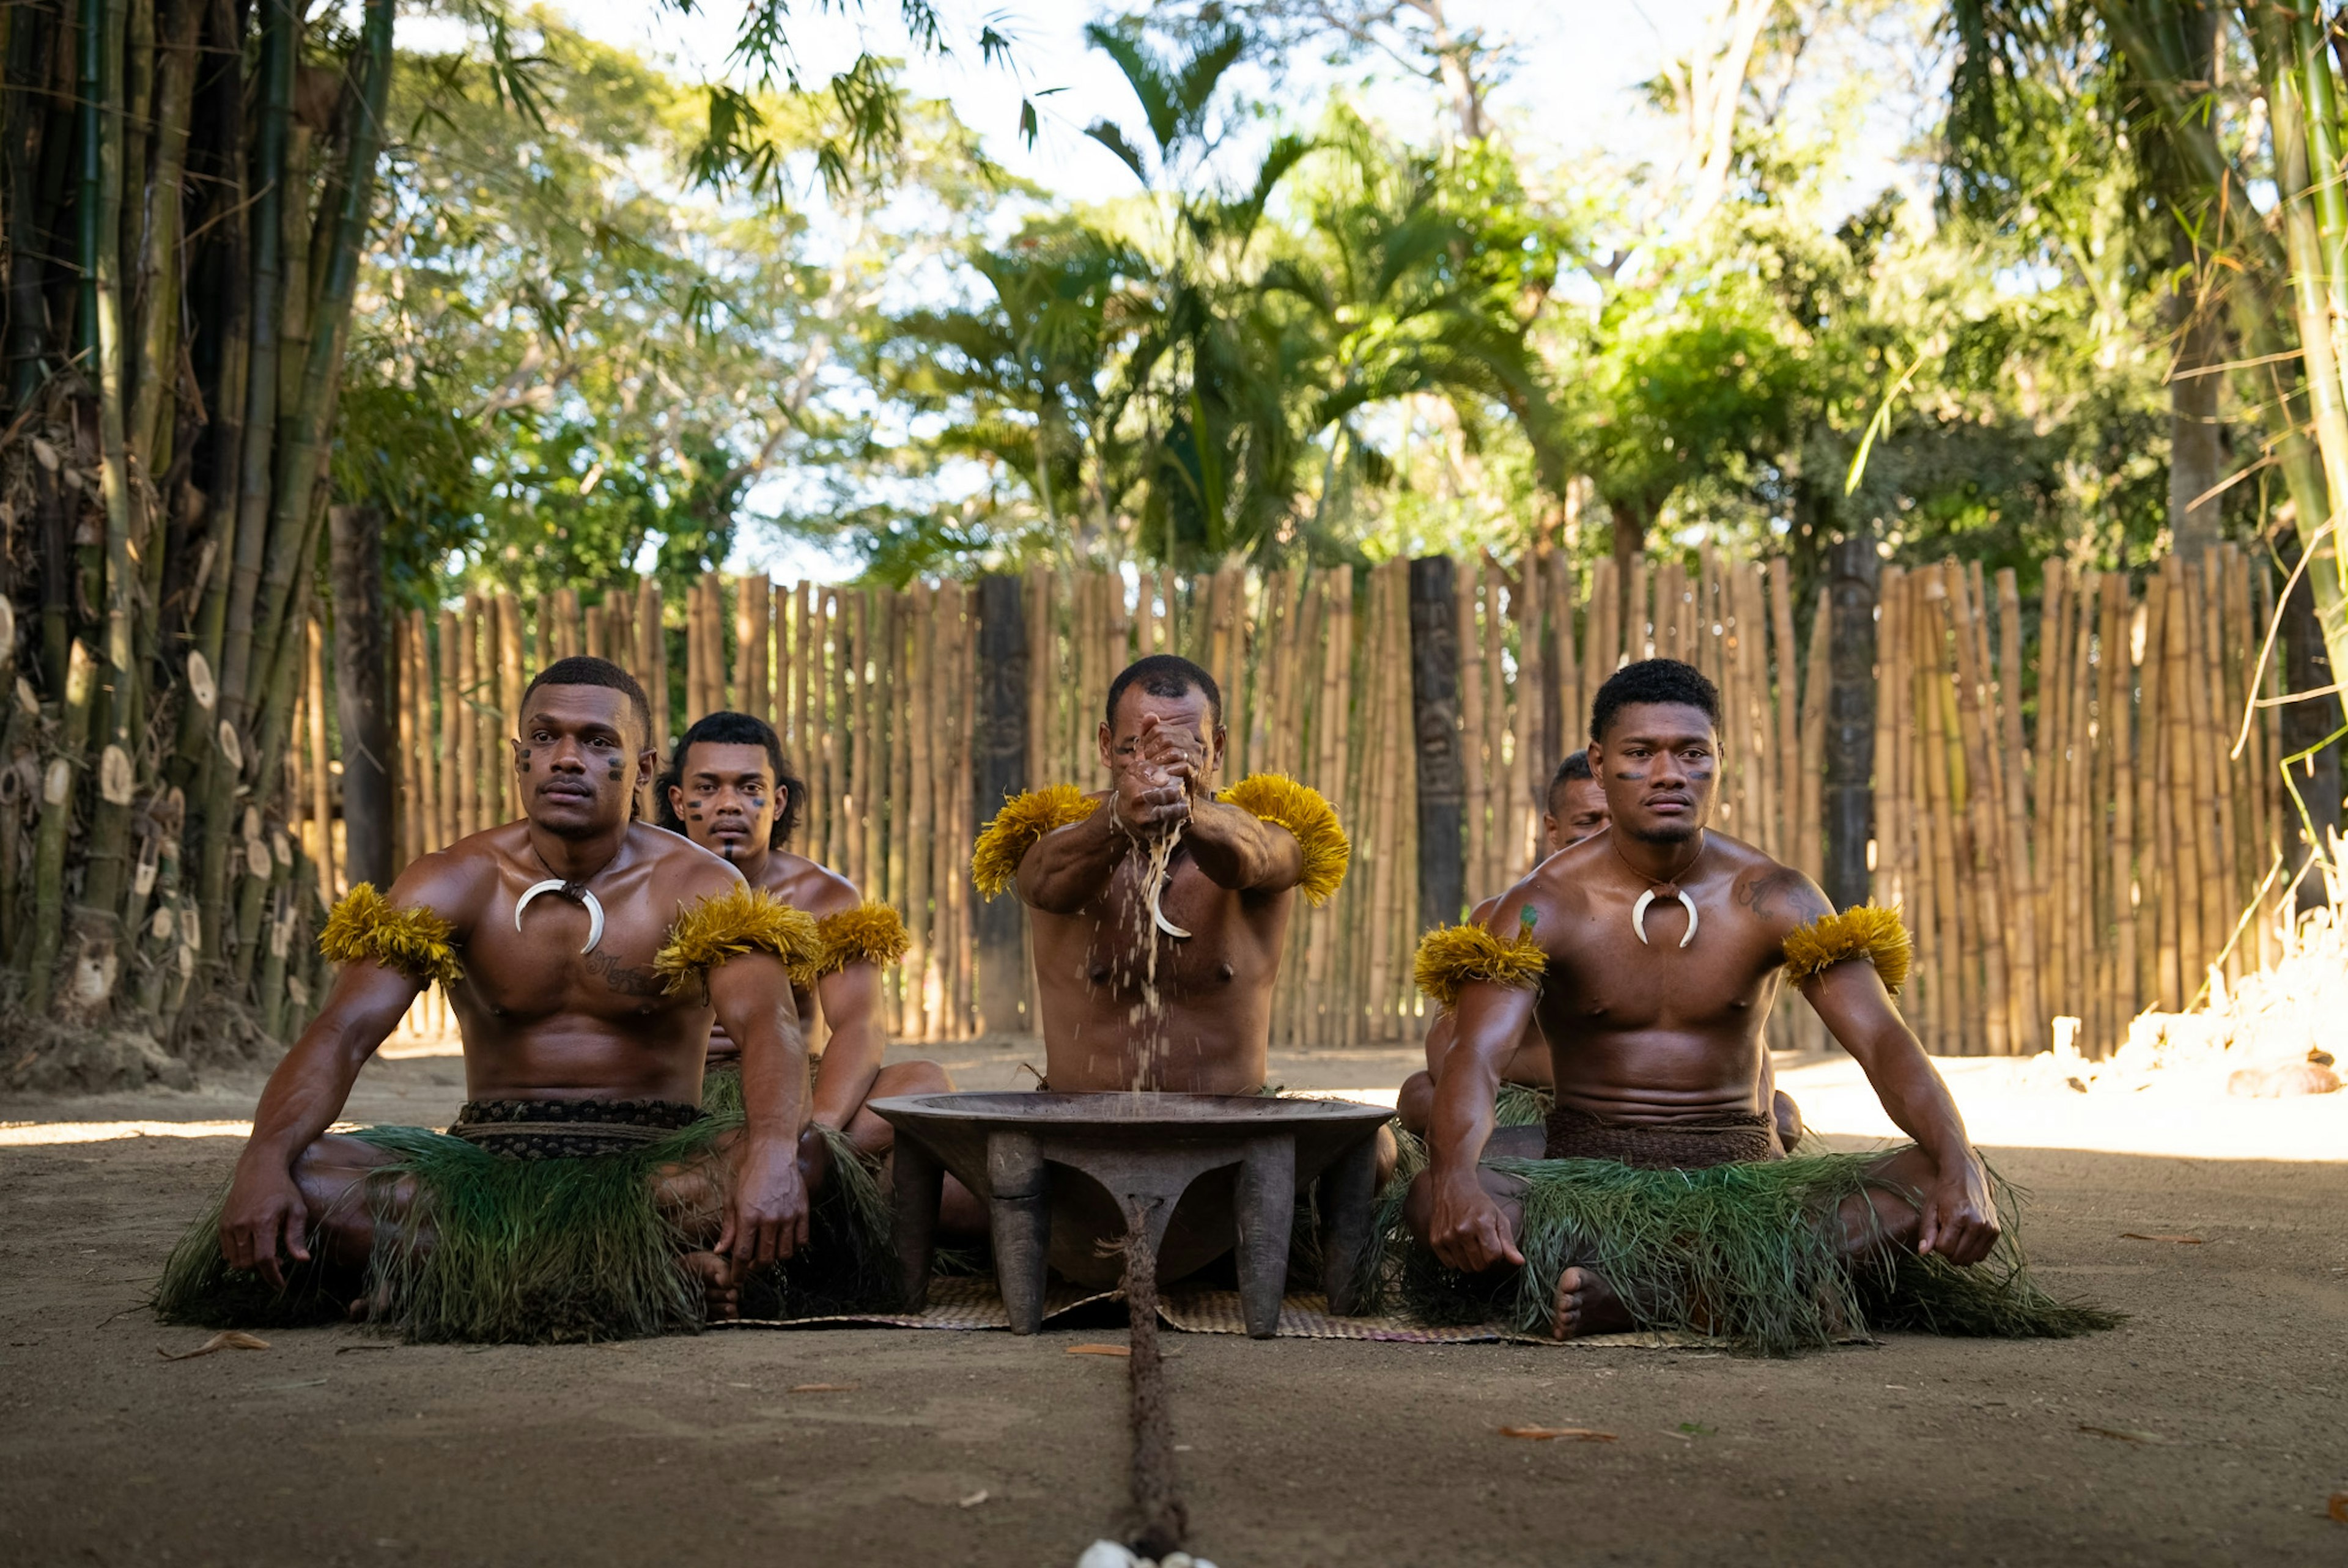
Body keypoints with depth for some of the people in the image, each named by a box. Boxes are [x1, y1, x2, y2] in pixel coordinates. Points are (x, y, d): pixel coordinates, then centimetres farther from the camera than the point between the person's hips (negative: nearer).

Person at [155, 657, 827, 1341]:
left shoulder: (697, 887, -4)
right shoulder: (454, 884, 0)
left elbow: (768, 1025, -22)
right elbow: (342, 1033, -11)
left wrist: (773, 1155, -45)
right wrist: (263, 1162, -32)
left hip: (651, 1165, -2)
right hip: (492, 1157, 2)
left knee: (805, 1150, -34)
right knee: (301, 1175, -27)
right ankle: (655, 1273, -30)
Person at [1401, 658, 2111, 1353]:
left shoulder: (1772, 899, -2)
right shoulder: (1545, 907, -7)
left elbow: (1884, 1040, -12)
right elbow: (1477, 1056, -21)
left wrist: (1961, 1167, -32)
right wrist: (1456, 1179, -44)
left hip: (1744, 1172, 2)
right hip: (1587, 1165, -2)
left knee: (1928, 1184, -24)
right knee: (1431, 1200, -33)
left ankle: (1633, 1288, -31)